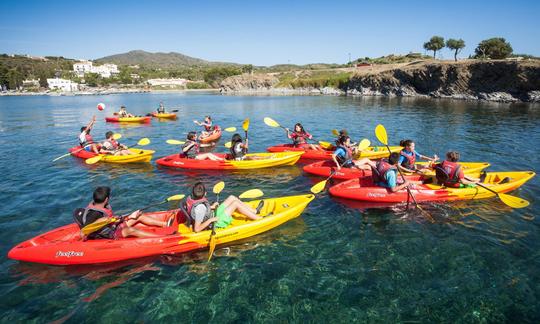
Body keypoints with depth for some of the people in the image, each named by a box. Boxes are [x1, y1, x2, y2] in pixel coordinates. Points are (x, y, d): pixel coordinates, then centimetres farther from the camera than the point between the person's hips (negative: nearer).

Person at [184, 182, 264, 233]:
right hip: (215, 224, -9)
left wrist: (211, 207, 5)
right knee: (236, 203, -12)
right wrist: (211, 220, -28)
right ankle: (260, 219, 2)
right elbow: (196, 229, -34)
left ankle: (255, 211, 19)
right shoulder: (200, 207, -35)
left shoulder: (190, 198, -10)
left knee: (232, 198, 7)